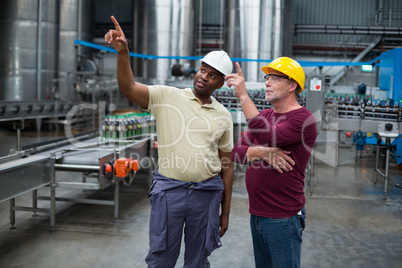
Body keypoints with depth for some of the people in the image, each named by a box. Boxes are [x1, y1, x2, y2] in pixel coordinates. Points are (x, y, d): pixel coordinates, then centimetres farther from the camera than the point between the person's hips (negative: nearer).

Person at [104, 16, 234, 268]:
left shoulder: (223, 116, 7)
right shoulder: (167, 96, 0)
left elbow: (227, 165, 9)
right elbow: (128, 88, -13)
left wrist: (225, 212, 9)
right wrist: (123, 52, -29)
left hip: (207, 193, 2)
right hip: (169, 189, -2)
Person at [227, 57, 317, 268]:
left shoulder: (303, 118, -13)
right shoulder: (265, 115, 12)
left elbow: (269, 137, -28)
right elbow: (236, 152, 4)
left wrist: (243, 96, -26)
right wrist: (263, 152, -16)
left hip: (282, 218, -7)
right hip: (257, 214, 7)